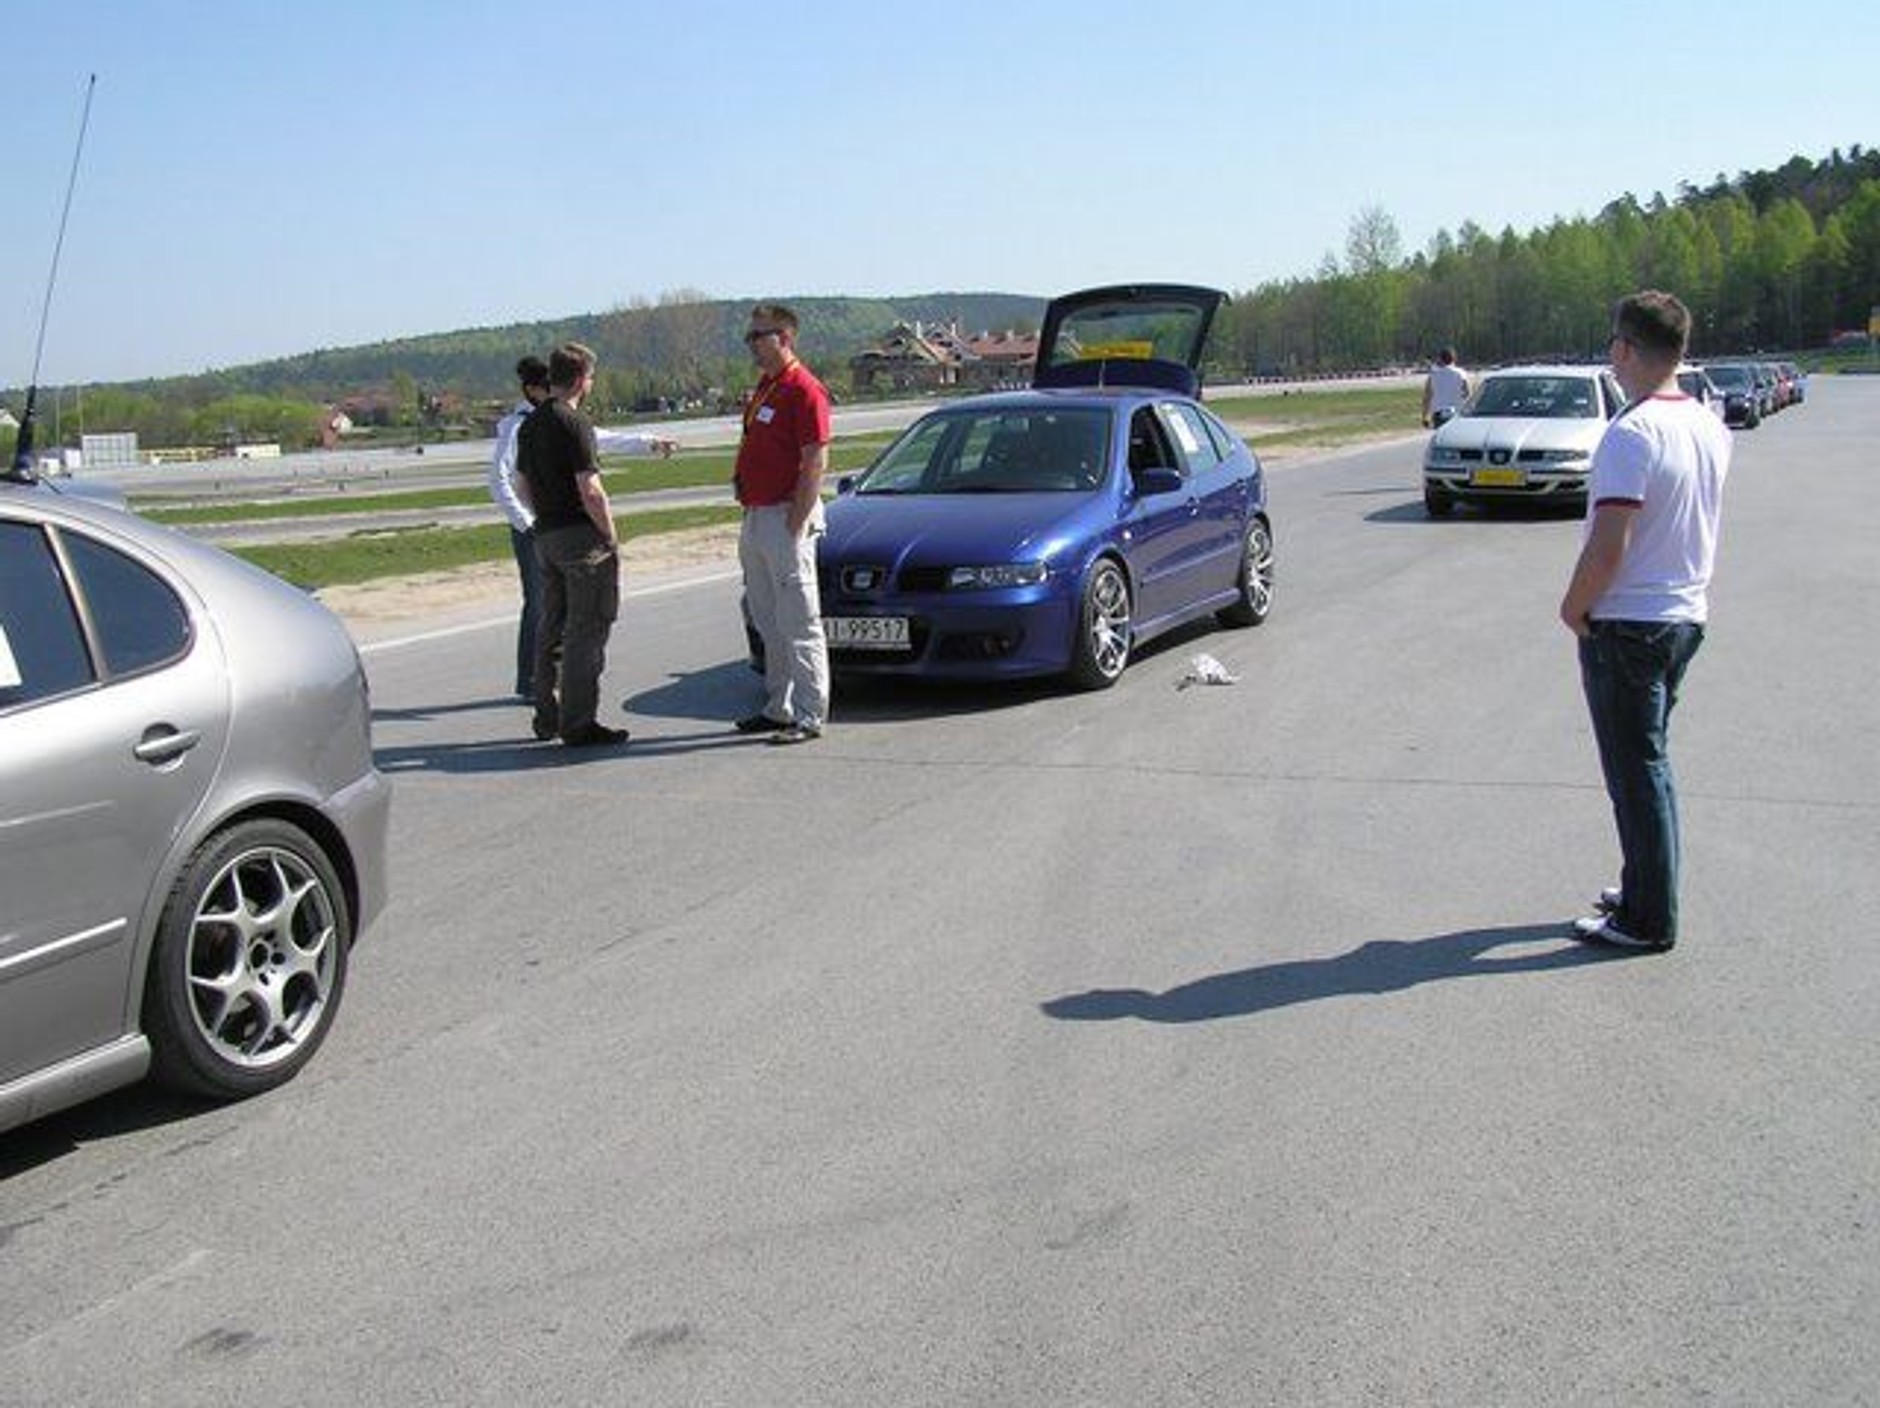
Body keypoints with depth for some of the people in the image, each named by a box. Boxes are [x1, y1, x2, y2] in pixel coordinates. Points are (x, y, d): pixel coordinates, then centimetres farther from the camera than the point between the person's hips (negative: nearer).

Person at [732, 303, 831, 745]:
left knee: (799, 622, -6)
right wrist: (750, 515, 17)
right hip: (755, 517, 10)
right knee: (768, 621, 15)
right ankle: (779, 707, 24)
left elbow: (815, 464, -18)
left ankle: (810, 715, -2)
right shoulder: (763, 387, 16)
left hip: (786, 516, -10)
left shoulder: (804, 390, -13)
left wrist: (795, 526, -21)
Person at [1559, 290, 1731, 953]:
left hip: (1627, 625, -8)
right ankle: (1646, 890, 31)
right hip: (1687, 616, 9)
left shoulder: (1632, 434, -22)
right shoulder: (1711, 427, 6)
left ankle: (1648, 921, 9)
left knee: (1637, 771, 0)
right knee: (1650, 761, 20)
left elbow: (1608, 545, -26)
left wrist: (1574, 607, -10)